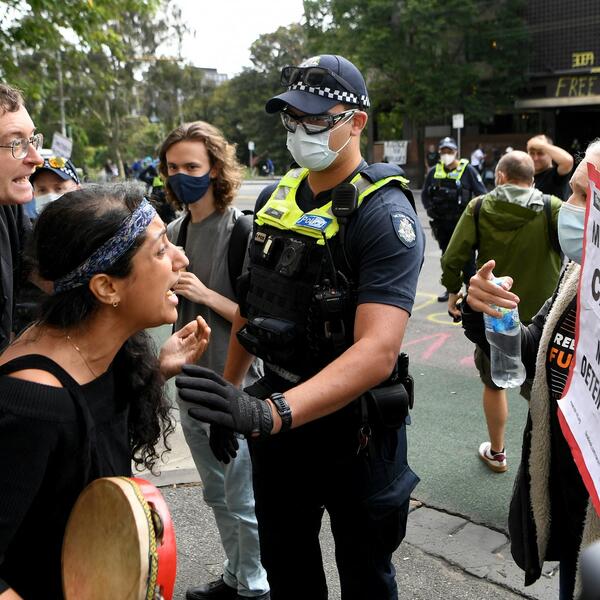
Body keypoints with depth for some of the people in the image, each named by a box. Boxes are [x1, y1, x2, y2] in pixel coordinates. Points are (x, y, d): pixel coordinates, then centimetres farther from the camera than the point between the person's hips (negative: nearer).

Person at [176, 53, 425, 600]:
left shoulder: (385, 215, -20)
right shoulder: (275, 198, 2)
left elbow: (377, 349, -30)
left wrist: (268, 413, -41)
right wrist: (228, 394, 14)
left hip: (353, 424, -5)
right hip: (276, 411, 6)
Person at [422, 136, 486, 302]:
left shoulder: (467, 170, -5)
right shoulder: (434, 172, 7)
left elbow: (482, 193, -5)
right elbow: (425, 194, 17)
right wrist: (431, 210, 3)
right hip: (442, 224, 4)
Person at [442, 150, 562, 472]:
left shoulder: (479, 207, -8)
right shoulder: (552, 208, -10)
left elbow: (453, 258, -9)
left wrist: (453, 291, 6)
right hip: (542, 314, 0)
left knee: (494, 384, 20)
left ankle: (496, 453, 35)